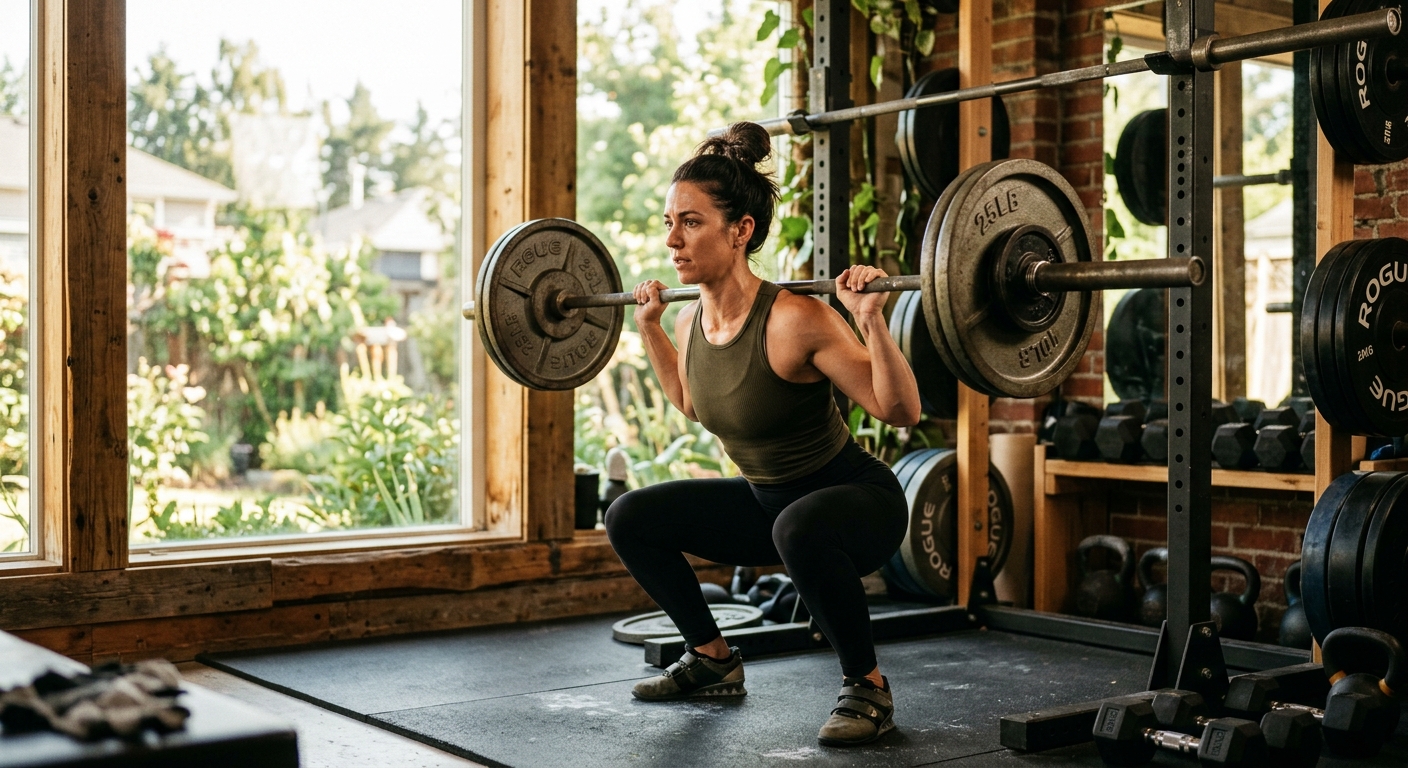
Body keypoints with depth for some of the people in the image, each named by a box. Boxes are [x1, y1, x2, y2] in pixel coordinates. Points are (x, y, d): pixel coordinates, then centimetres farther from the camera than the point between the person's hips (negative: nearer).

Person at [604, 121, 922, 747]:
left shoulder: (795, 321, -27)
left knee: (801, 527, -40)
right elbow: (693, 403, 17)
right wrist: (648, 327, 13)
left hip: (859, 501, -7)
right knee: (630, 518, 2)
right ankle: (715, 663, 18)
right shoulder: (692, 321, -5)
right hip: (767, 501, 7)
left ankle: (868, 689, -16)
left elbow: (902, 412, -24)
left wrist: (871, 321, -36)